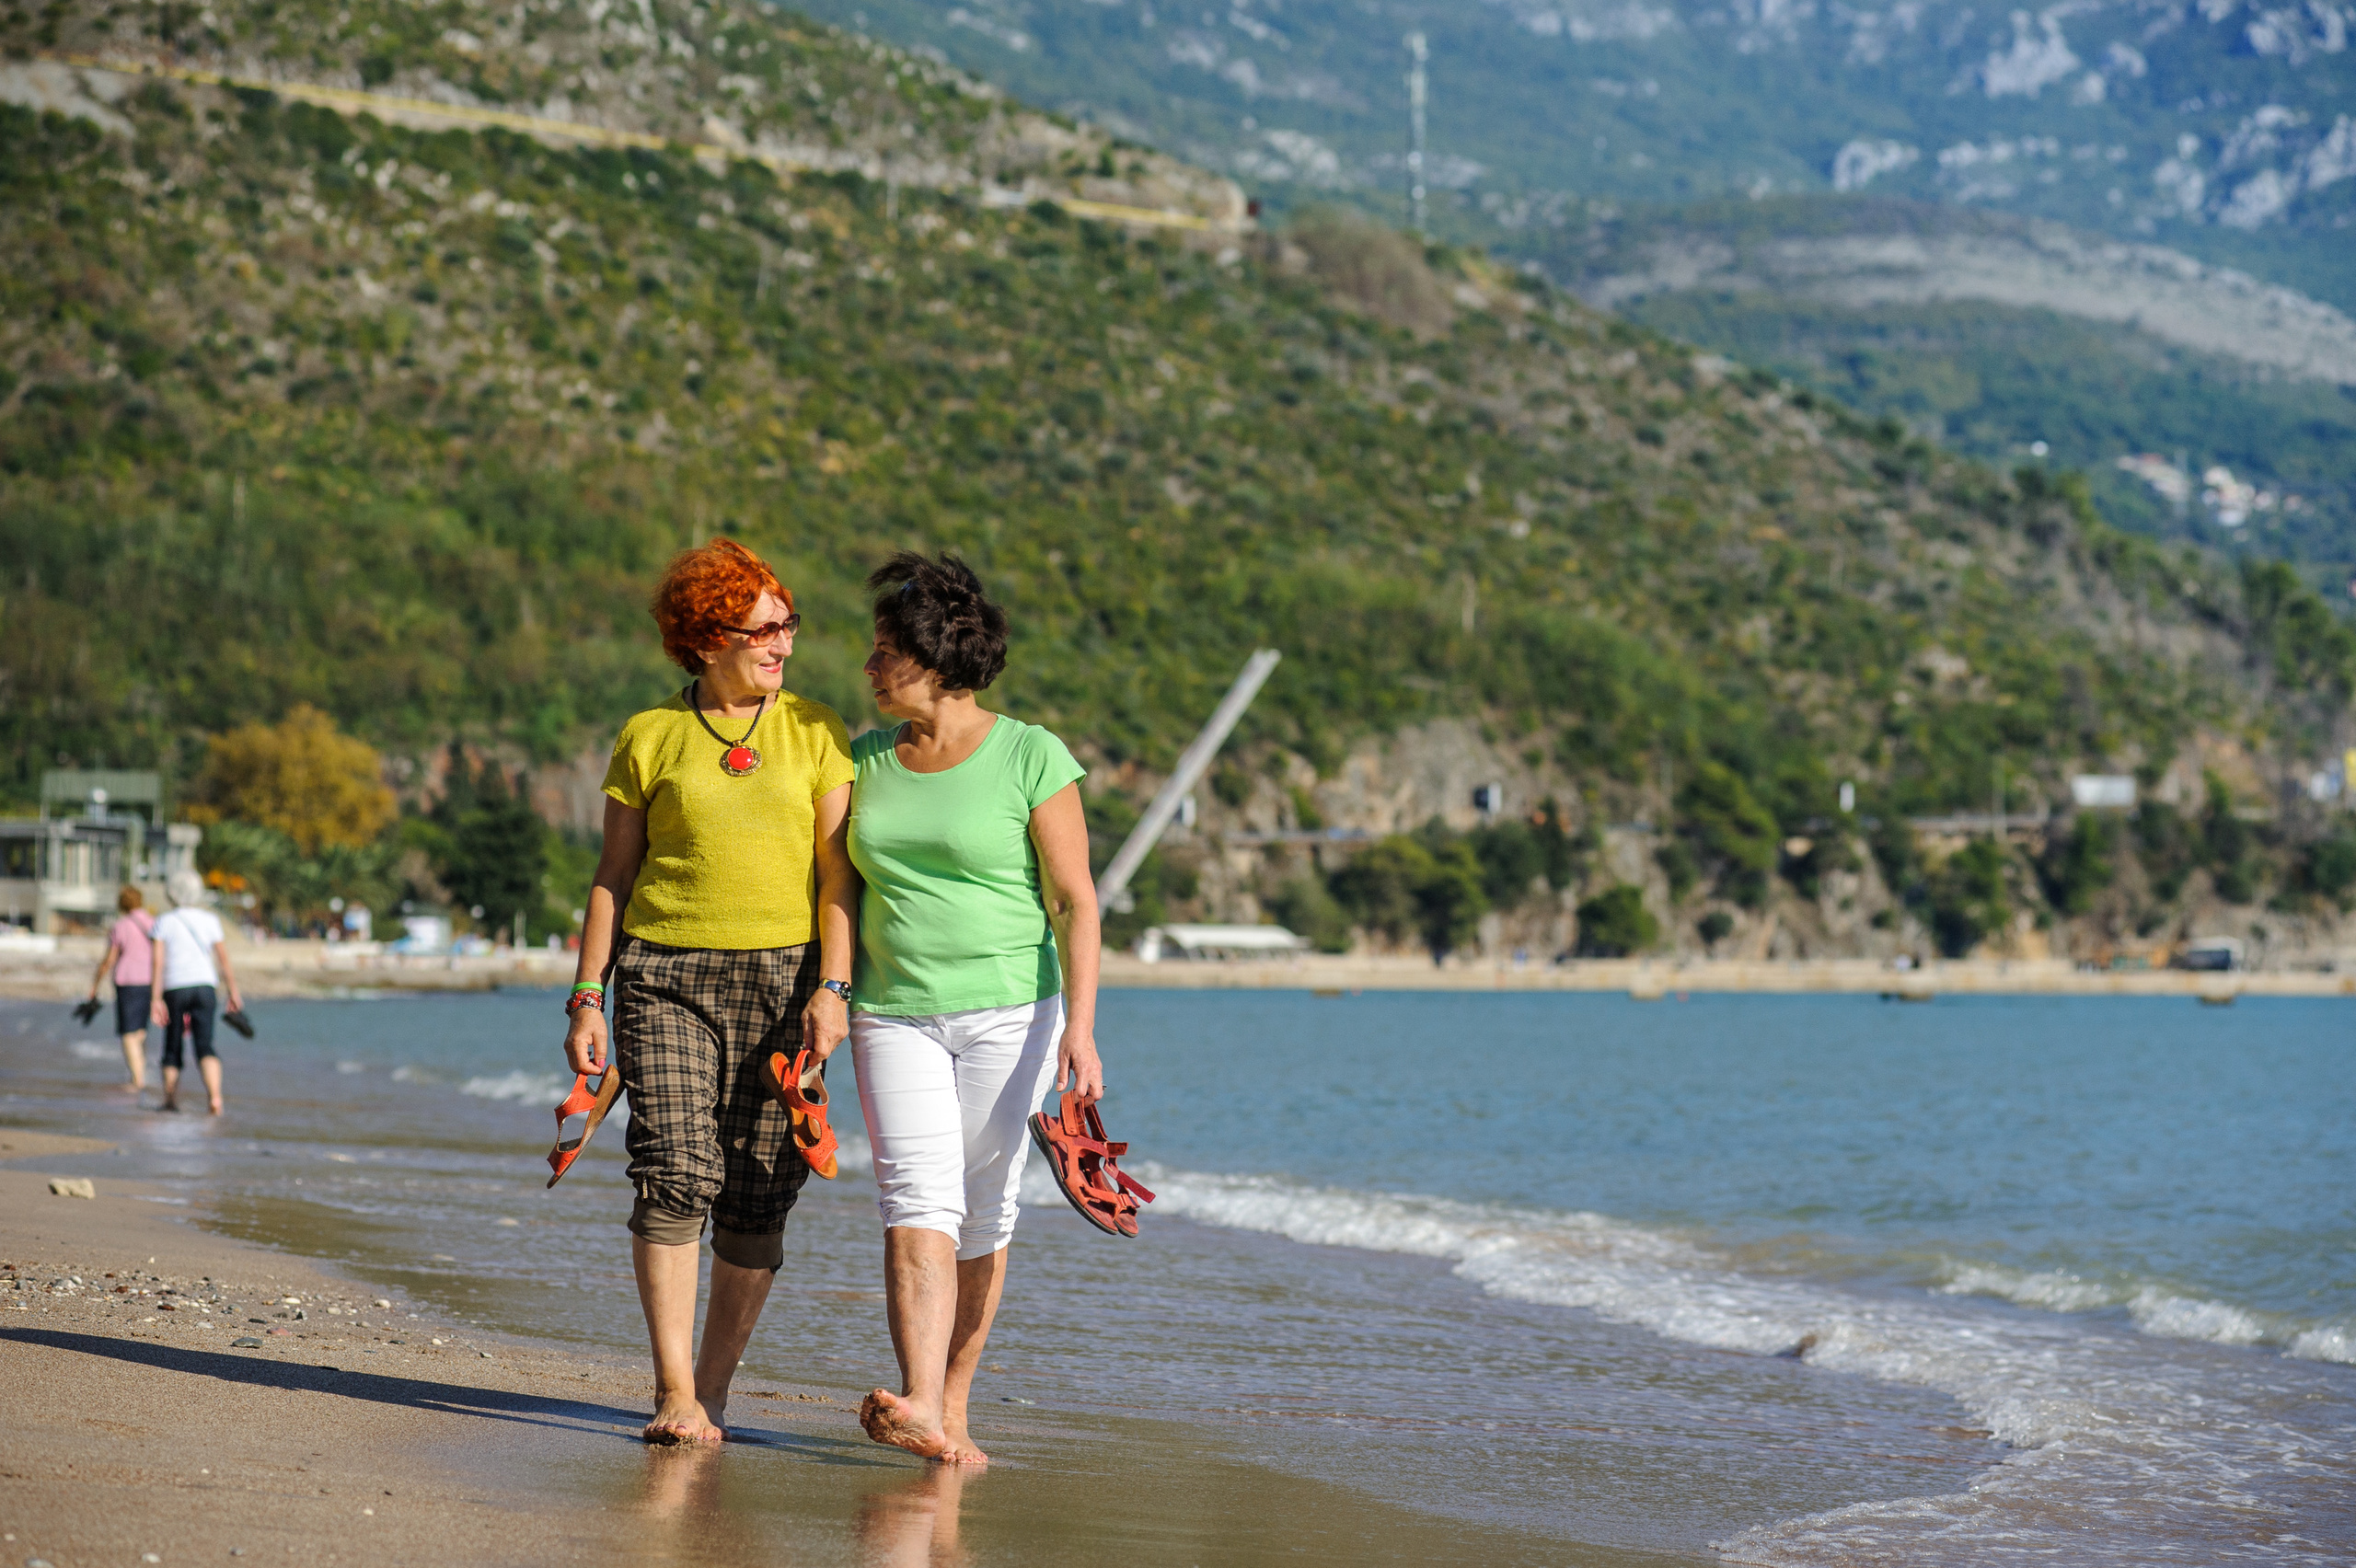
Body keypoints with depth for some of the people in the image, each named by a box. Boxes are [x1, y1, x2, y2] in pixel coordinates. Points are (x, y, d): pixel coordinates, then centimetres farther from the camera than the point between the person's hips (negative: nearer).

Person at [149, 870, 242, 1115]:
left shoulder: (164, 923, 2)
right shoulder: (210, 920, 8)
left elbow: (158, 963, -6)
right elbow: (224, 961, 5)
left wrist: (156, 1000, -10)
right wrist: (234, 994, 11)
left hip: (175, 987, -1)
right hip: (204, 986, 1)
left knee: (173, 1046, 14)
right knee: (205, 1046, -7)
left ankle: (171, 1098, 20)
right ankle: (214, 1094, -29)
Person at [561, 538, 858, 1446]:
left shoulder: (815, 731, 9)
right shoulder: (650, 739, 7)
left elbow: (837, 872, 4)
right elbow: (613, 876, 10)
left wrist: (832, 988, -7)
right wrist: (587, 998, 4)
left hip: (784, 975, 1)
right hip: (667, 975, -1)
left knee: (758, 1197, -2)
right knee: (674, 1176, -13)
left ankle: (712, 1394, 8)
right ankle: (675, 1395, -10)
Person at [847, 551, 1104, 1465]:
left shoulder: (1032, 759, -5)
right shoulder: (868, 761, 9)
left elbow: (1075, 902, -7)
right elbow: (844, 891, 16)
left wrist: (1080, 1026, -15)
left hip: (1008, 1010, -2)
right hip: (894, 1014, 3)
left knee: (983, 1216, 3)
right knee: (918, 1199, -14)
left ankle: (953, 1407, 16)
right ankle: (919, 1406, -28)